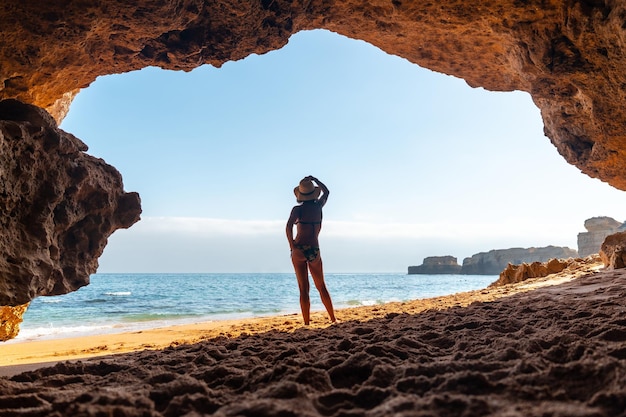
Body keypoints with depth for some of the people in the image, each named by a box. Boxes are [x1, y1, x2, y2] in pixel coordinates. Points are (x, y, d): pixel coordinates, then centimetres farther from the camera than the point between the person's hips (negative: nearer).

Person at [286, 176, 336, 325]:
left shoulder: (298, 209, -6)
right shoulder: (318, 206, 4)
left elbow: (289, 226, -22)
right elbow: (326, 191, 25)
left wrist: (291, 244, -12)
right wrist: (314, 179, 28)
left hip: (298, 250, -2)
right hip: (314, 250, 2)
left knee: (304, 289, 2)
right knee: (321, 287, 16)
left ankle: (307, 323, 0)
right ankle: (333, 319, 16)